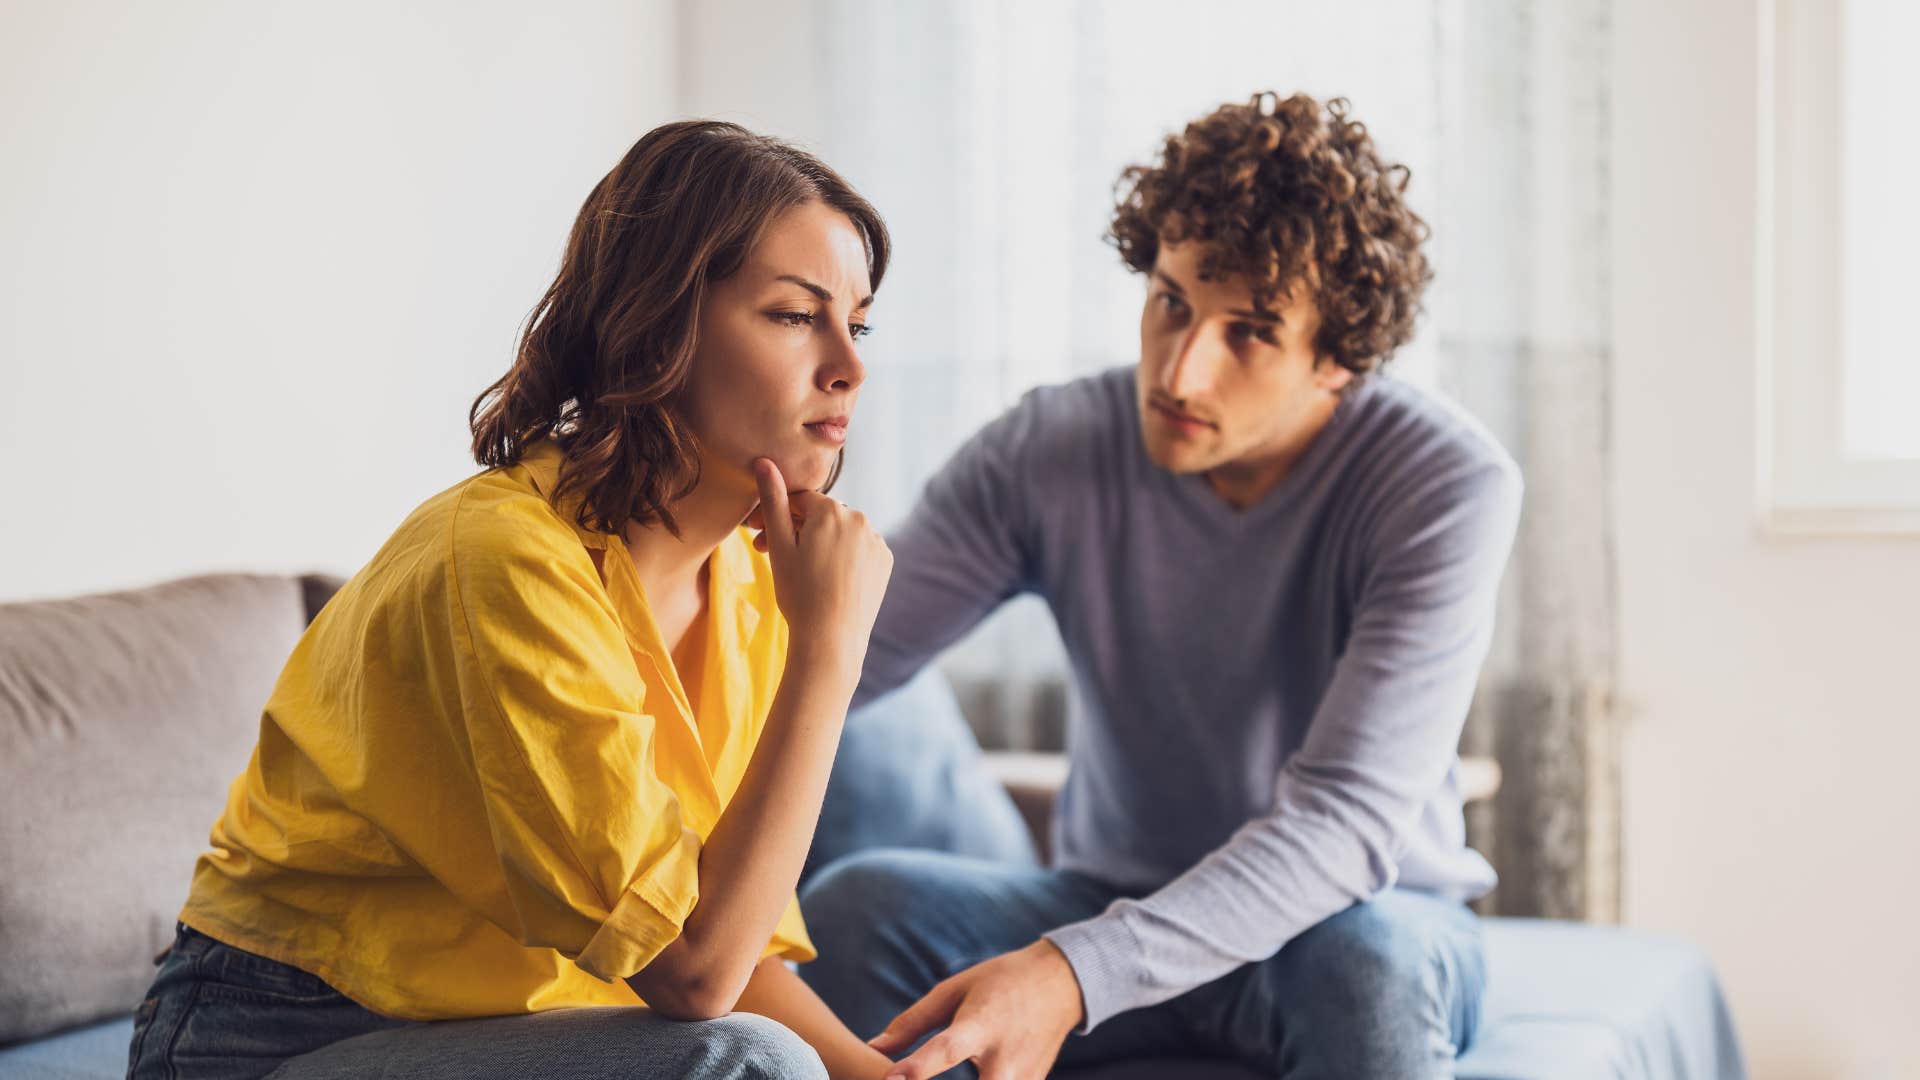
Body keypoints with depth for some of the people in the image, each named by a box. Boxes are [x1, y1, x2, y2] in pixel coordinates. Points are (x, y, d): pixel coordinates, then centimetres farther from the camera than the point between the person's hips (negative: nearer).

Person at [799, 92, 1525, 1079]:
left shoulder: (1445, 486, -20)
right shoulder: (1050, 451, -10)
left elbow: (1348, 818, -30)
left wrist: (1074, 974, -44)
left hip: (1368, 915, -1)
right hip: (1115, 903, 2)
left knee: (1366, 960, -38)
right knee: (854, 904, -26)